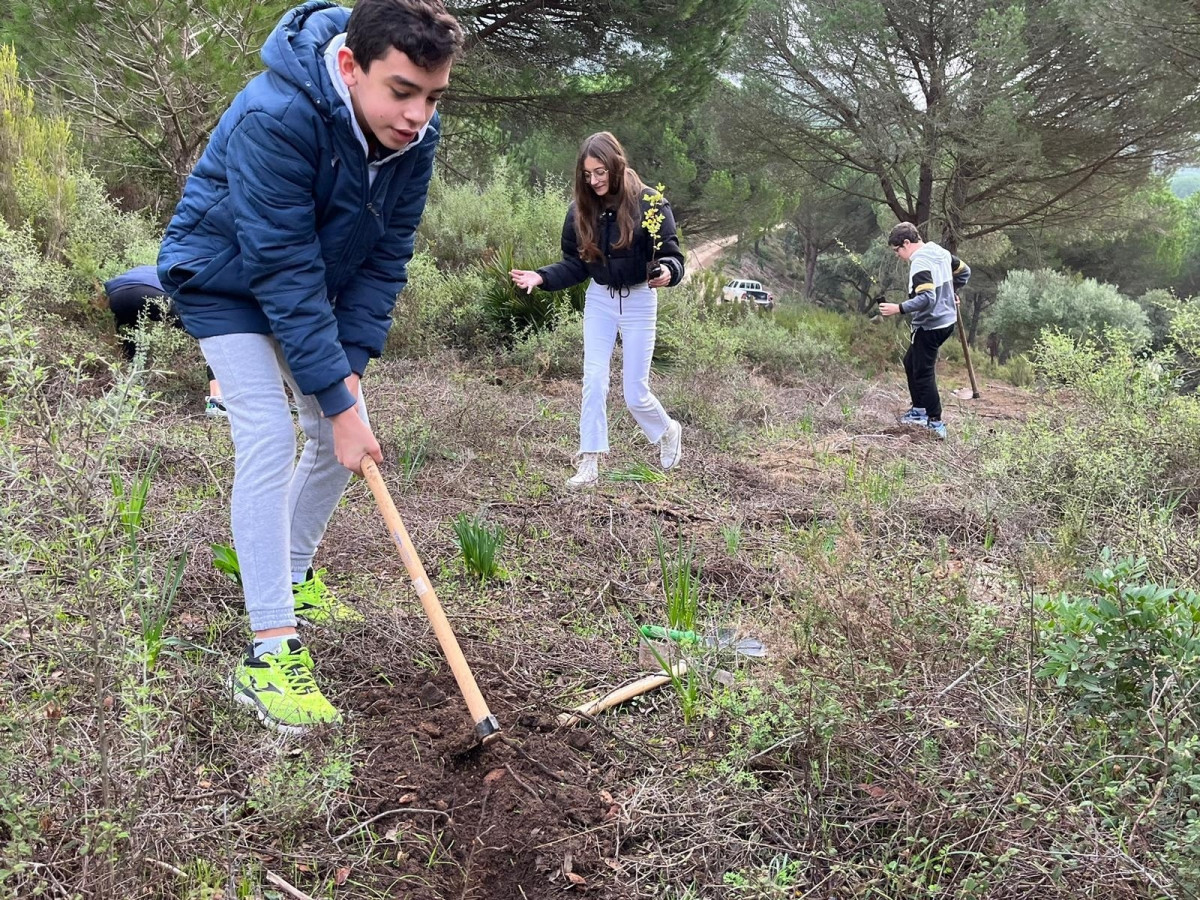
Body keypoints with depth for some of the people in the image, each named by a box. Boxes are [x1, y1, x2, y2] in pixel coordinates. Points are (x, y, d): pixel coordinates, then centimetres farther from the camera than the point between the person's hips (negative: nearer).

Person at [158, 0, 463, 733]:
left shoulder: (415, 132, -18)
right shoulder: (274, 119, -37)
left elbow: (388, 255, -11)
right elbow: (284, 273, -35)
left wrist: (352, 364, -18)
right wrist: (338, 400, -33)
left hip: (320, 287, 7)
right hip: (228, 281, -6)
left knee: (346, 442, 6)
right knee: (268, 439, -19)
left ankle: (293, 578, 29)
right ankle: (271, 653, -16)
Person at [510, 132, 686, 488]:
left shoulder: (649, 203, -16)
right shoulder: (581, 209, -4)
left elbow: (672, 256, -14)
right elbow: (574, 264, 2)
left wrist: (667, 272, -37)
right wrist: (541, 277, -14)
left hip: (638, 301, -3)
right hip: (599, 300, 3)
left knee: (635, 393, 1)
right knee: (594, 382, -3)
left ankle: (668, 431, 33)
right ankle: (589, 464, 4)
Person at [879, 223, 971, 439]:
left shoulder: (920, 264, -21)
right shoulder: (941, 253, 8)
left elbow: (926, 299, -30)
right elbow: (964, 271, 21)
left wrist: (899, 308, -28)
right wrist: (952, 292, 31)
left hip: (930, 325, -10)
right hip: (947, 320, 10)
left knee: (923, 372, -2)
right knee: (911, 362, 21)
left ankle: (936, 423, 1)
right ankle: (919, 410, 27)